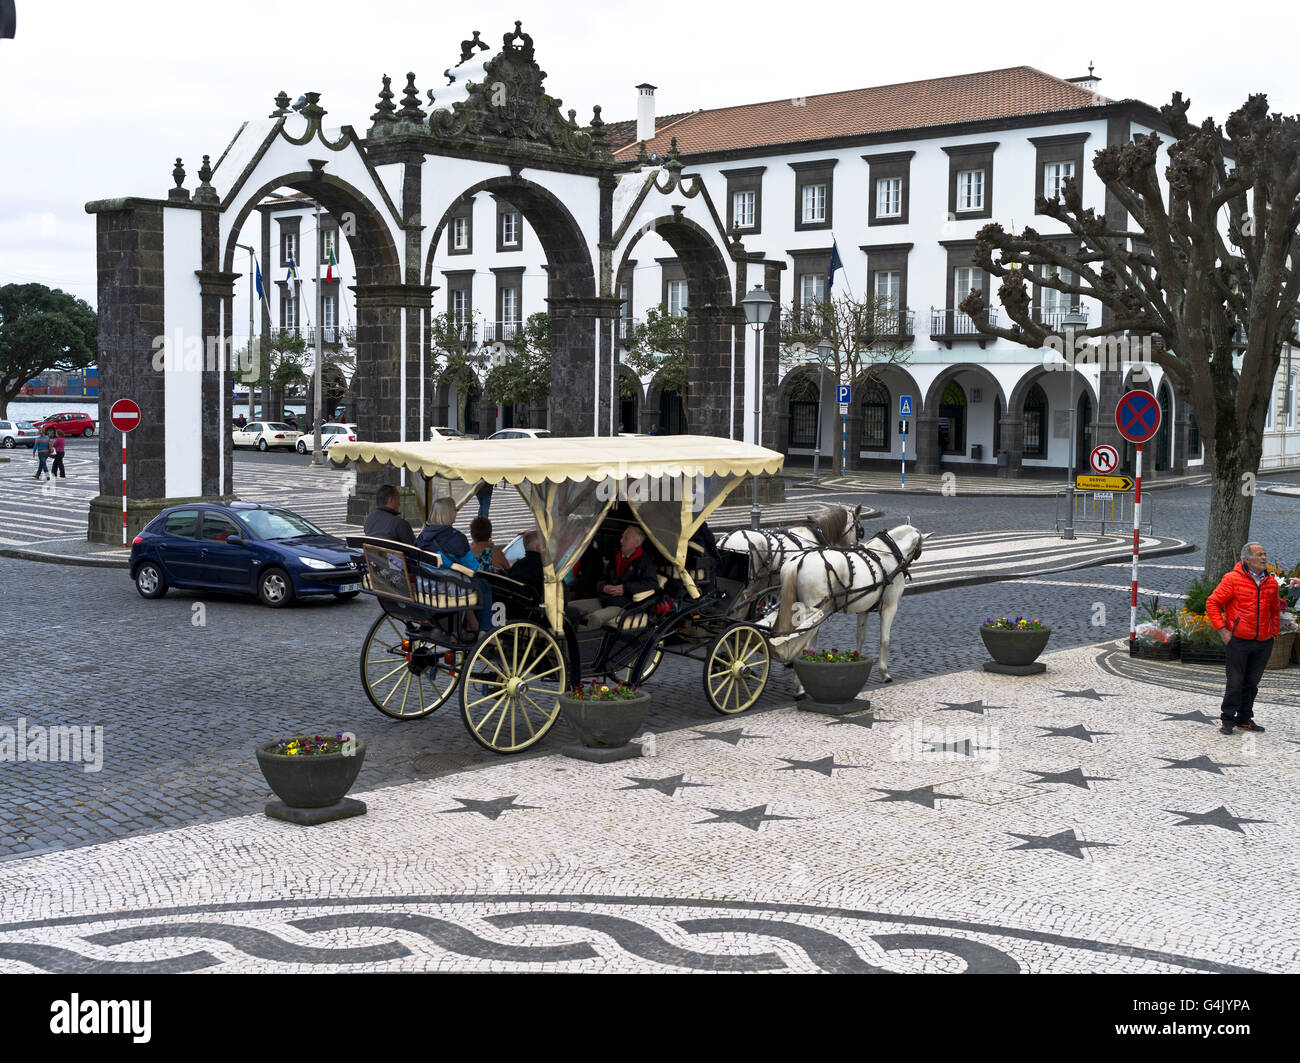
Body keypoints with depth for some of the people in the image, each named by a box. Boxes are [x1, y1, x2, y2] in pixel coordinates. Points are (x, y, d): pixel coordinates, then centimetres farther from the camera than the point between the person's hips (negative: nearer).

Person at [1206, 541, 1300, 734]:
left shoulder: (1271, 583, 9)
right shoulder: (1232, 579, -7)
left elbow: (1275, 610, 24)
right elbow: (1212, 604, -6)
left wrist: (1273, 632, 13)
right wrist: (1223, 630, -10)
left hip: (1263, 644, 5)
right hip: (1238, 641, -5)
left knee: (1252, 682, 11)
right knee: (1235, 683, -3)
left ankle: (1245, 719, 22)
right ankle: (1227, 720, 7)